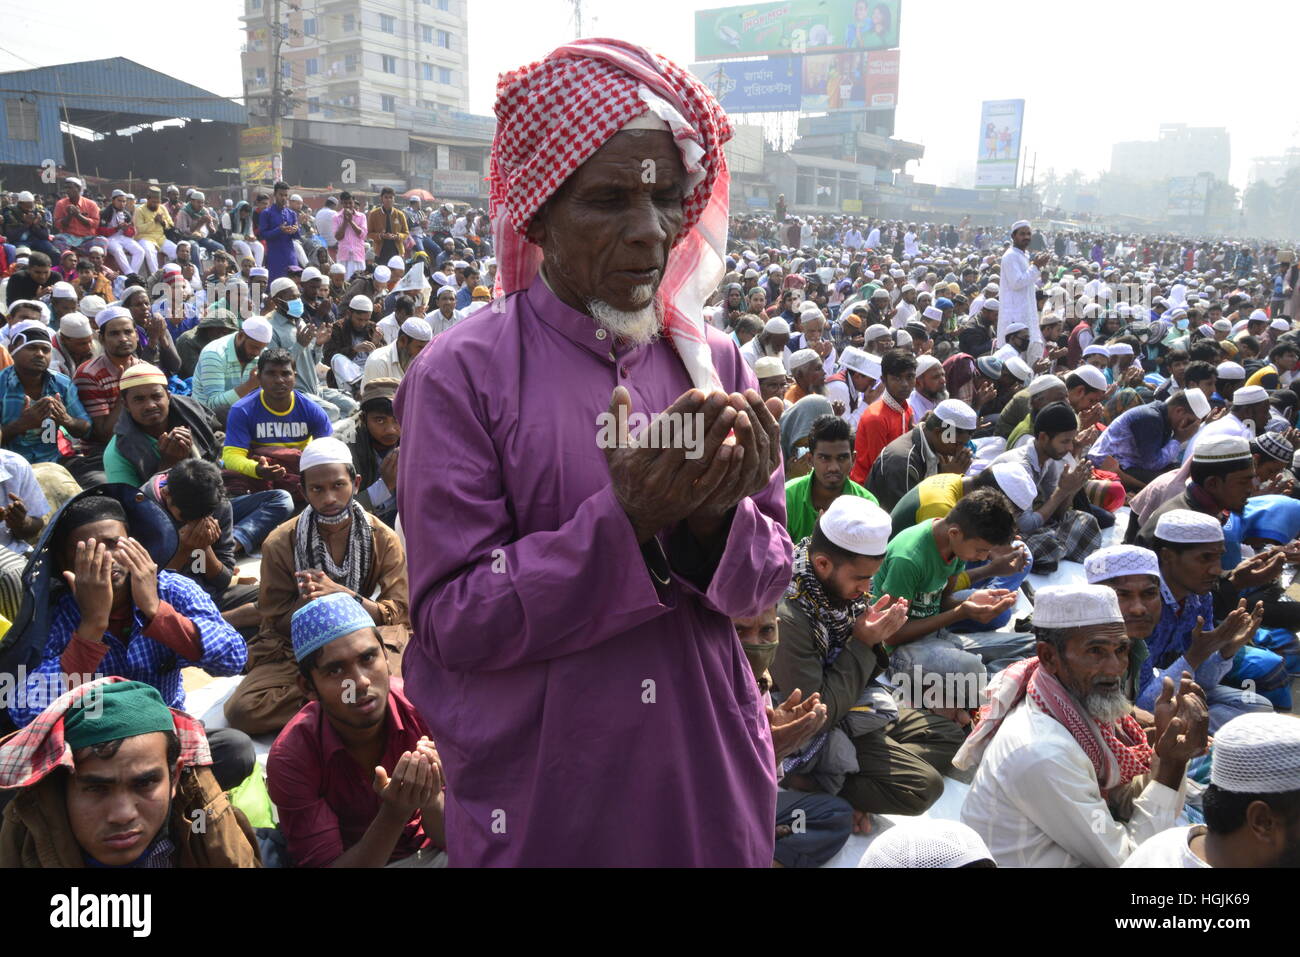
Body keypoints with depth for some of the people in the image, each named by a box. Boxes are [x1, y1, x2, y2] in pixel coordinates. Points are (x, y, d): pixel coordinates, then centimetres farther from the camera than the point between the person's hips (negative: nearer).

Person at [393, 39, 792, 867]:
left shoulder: (713, 361, -1)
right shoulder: (463, 373, -13)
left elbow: (765, 584, 2)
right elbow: (453, 621, -15)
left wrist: (714, 519, -20)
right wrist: (629, 518, -26)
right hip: (541, 798, -3)